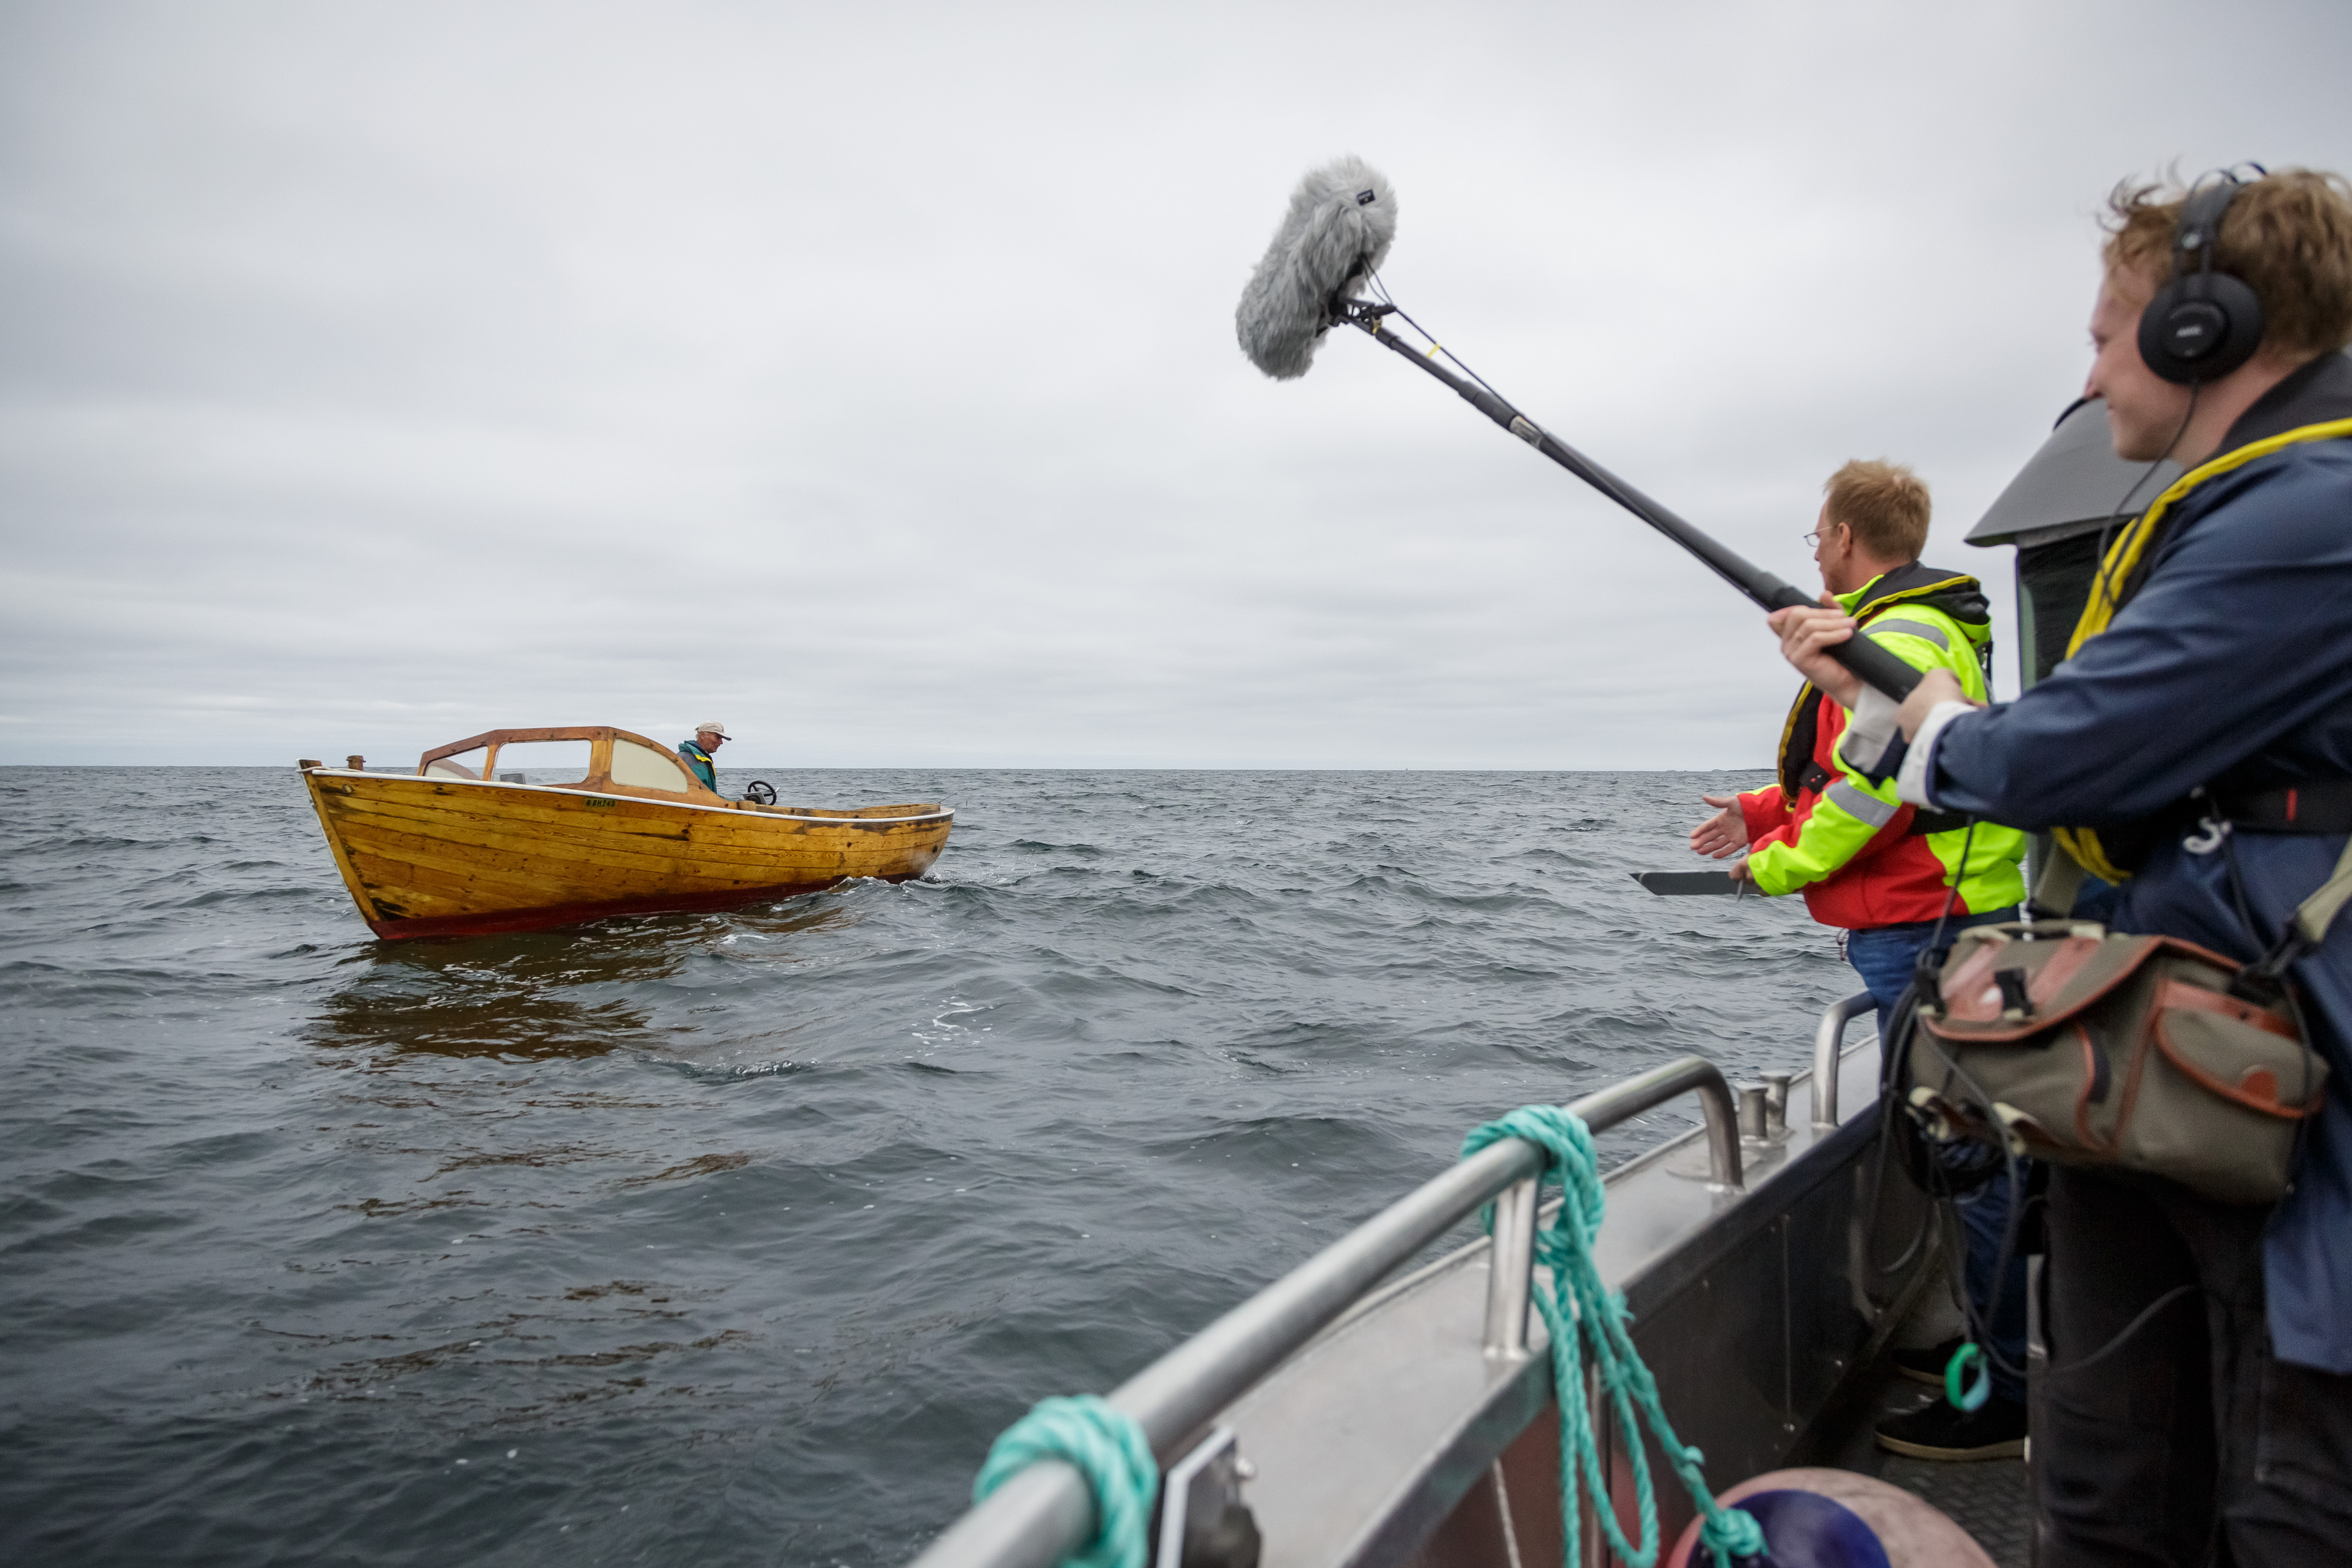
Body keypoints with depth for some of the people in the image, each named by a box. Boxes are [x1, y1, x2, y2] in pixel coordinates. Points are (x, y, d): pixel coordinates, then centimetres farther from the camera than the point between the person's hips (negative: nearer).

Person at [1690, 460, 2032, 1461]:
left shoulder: (1901, 638, -15)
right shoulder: (1905, 628, 20)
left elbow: (1879, 787, -24)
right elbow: (1870, 771, 25)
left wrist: (1777, 864, -12)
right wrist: (1763, 812, 20)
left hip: (1926, 931, -11)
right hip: (1922, 926, 11)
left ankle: (2011, 1396, 4)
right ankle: (1982, 1342, 30)